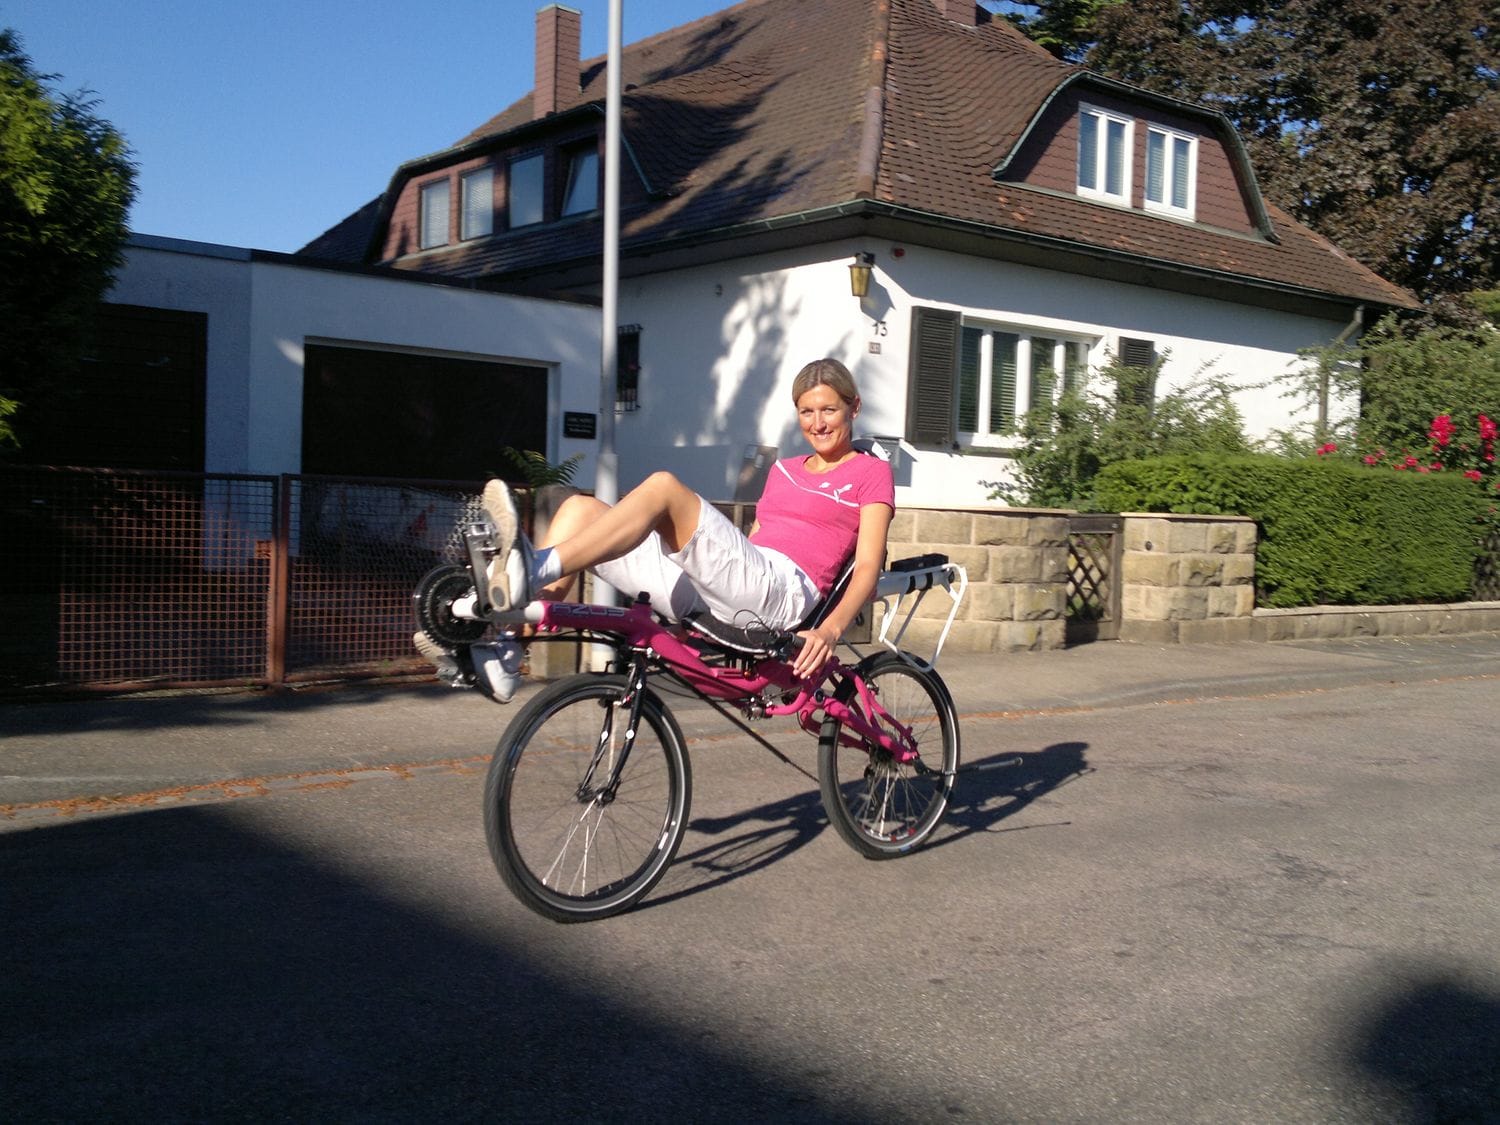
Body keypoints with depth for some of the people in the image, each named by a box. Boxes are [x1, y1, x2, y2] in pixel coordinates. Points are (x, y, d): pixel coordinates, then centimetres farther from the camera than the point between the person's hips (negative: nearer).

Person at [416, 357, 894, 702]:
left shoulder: (870, 472, 11)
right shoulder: (784, 469, 30)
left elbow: (868, 568, -1)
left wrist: (830, 628, -18)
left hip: (783, 591, -7)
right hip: (708, 591, 7)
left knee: (664, 487, -29)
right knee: (580, 508, -8)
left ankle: (532, 573, -44)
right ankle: (501, 650, -23)